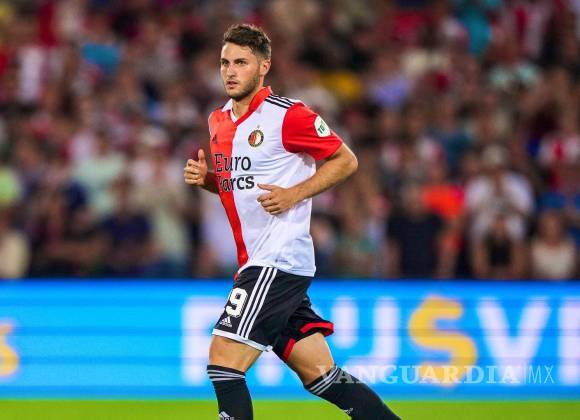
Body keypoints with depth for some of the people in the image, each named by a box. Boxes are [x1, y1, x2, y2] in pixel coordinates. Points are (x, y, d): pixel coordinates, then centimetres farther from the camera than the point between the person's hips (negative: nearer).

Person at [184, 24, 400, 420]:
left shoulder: (287, 115, -10)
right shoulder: (218, 121, 13)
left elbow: (346, 160, -4)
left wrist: (294, 194, -15)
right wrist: (204, 176, 5)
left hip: (279, 260, -8)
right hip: (257, 263, 8)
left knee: (223, 363, -15)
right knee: (321, 376, 10)